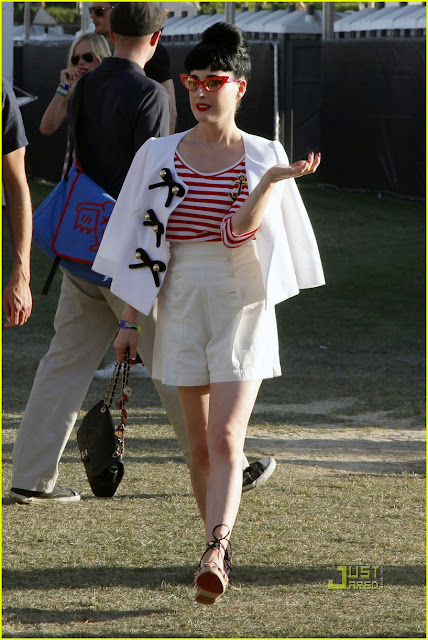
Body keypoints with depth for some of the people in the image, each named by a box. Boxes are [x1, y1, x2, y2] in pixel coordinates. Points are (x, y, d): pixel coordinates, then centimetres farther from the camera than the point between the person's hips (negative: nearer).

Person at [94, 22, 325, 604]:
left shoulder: (264, 158, 0)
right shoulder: (158, 156, 5)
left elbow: (241, 230, -13)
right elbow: (139, 243, 8)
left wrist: (271, 183, -28)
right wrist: (128, 320, 6)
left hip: (242, 310, -3)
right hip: (182, 308, 3)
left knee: (225, 440, -15)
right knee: (199, 444, 7)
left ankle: (213, 556, -26)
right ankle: (220, 546, 21)